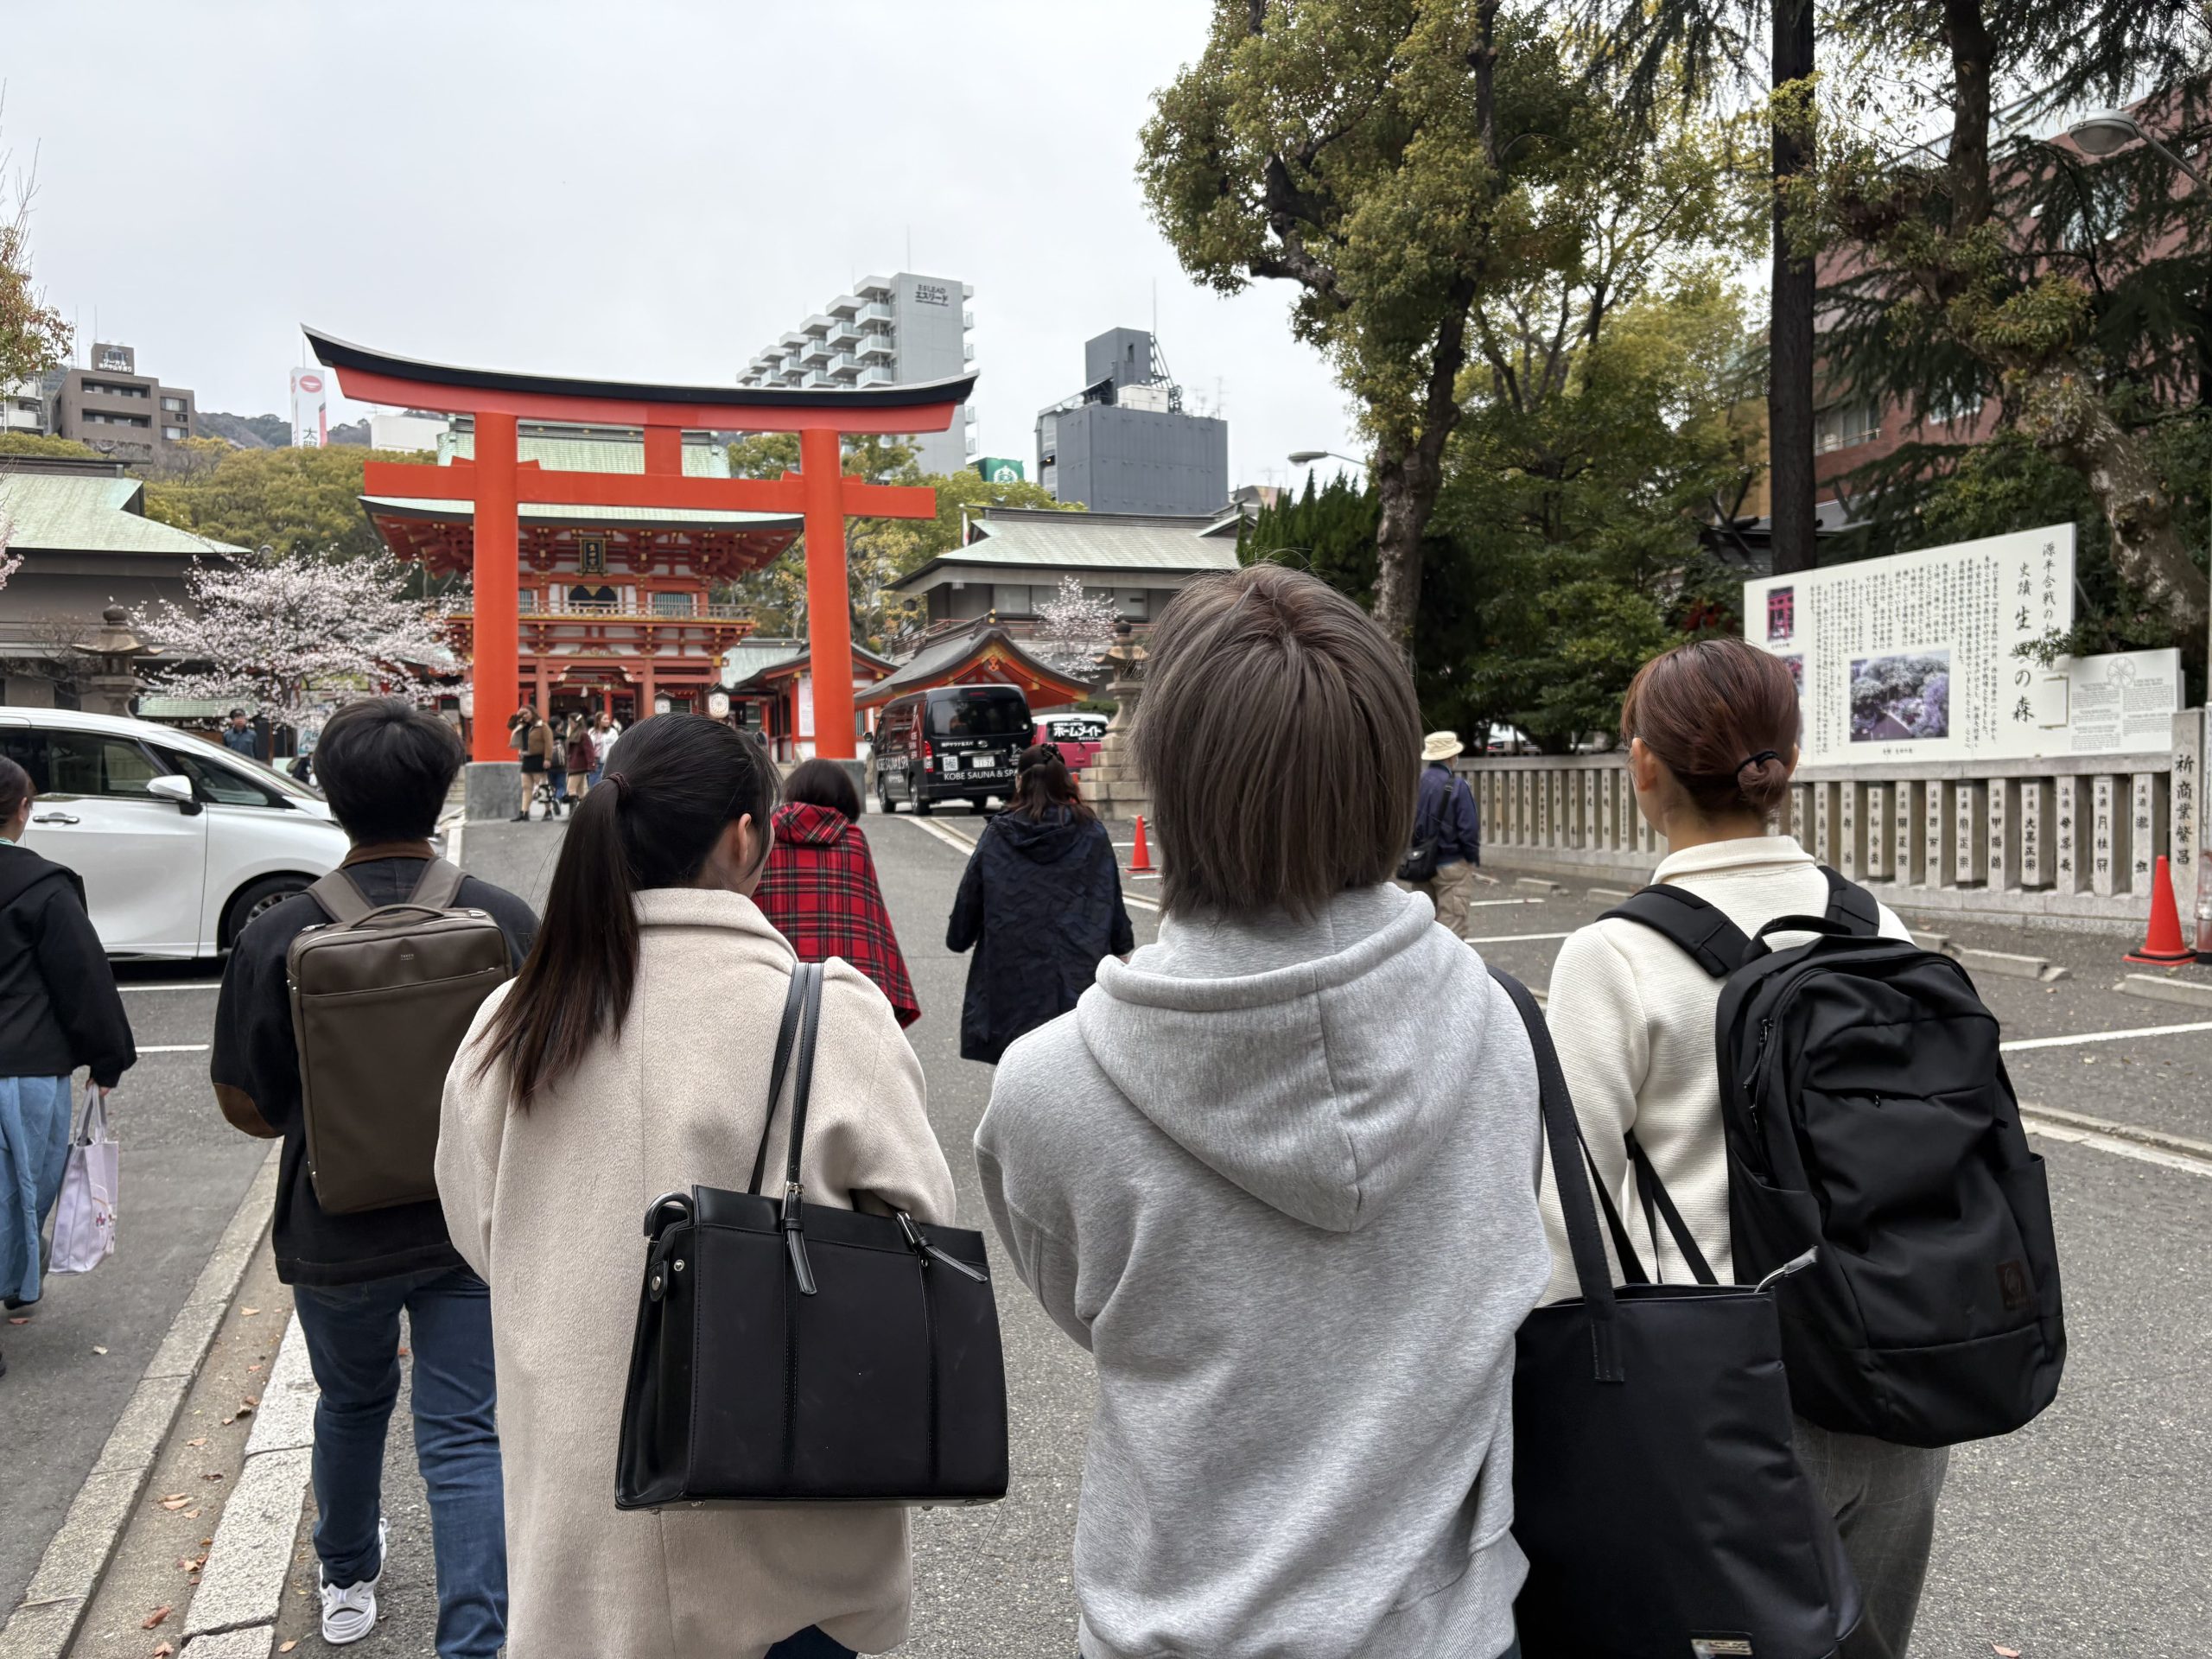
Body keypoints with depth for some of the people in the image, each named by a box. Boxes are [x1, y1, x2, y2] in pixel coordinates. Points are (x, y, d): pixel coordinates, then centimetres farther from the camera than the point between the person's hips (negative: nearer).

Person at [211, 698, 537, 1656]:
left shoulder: (277, 936, -15)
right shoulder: (506, 920, -13)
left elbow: (245, 1106, -5)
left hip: (335, 1228, 2)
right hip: (473, 1225, -1)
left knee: (352, 1405, 26)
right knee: (464, 1439, 6)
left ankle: (347, 1580, 48)